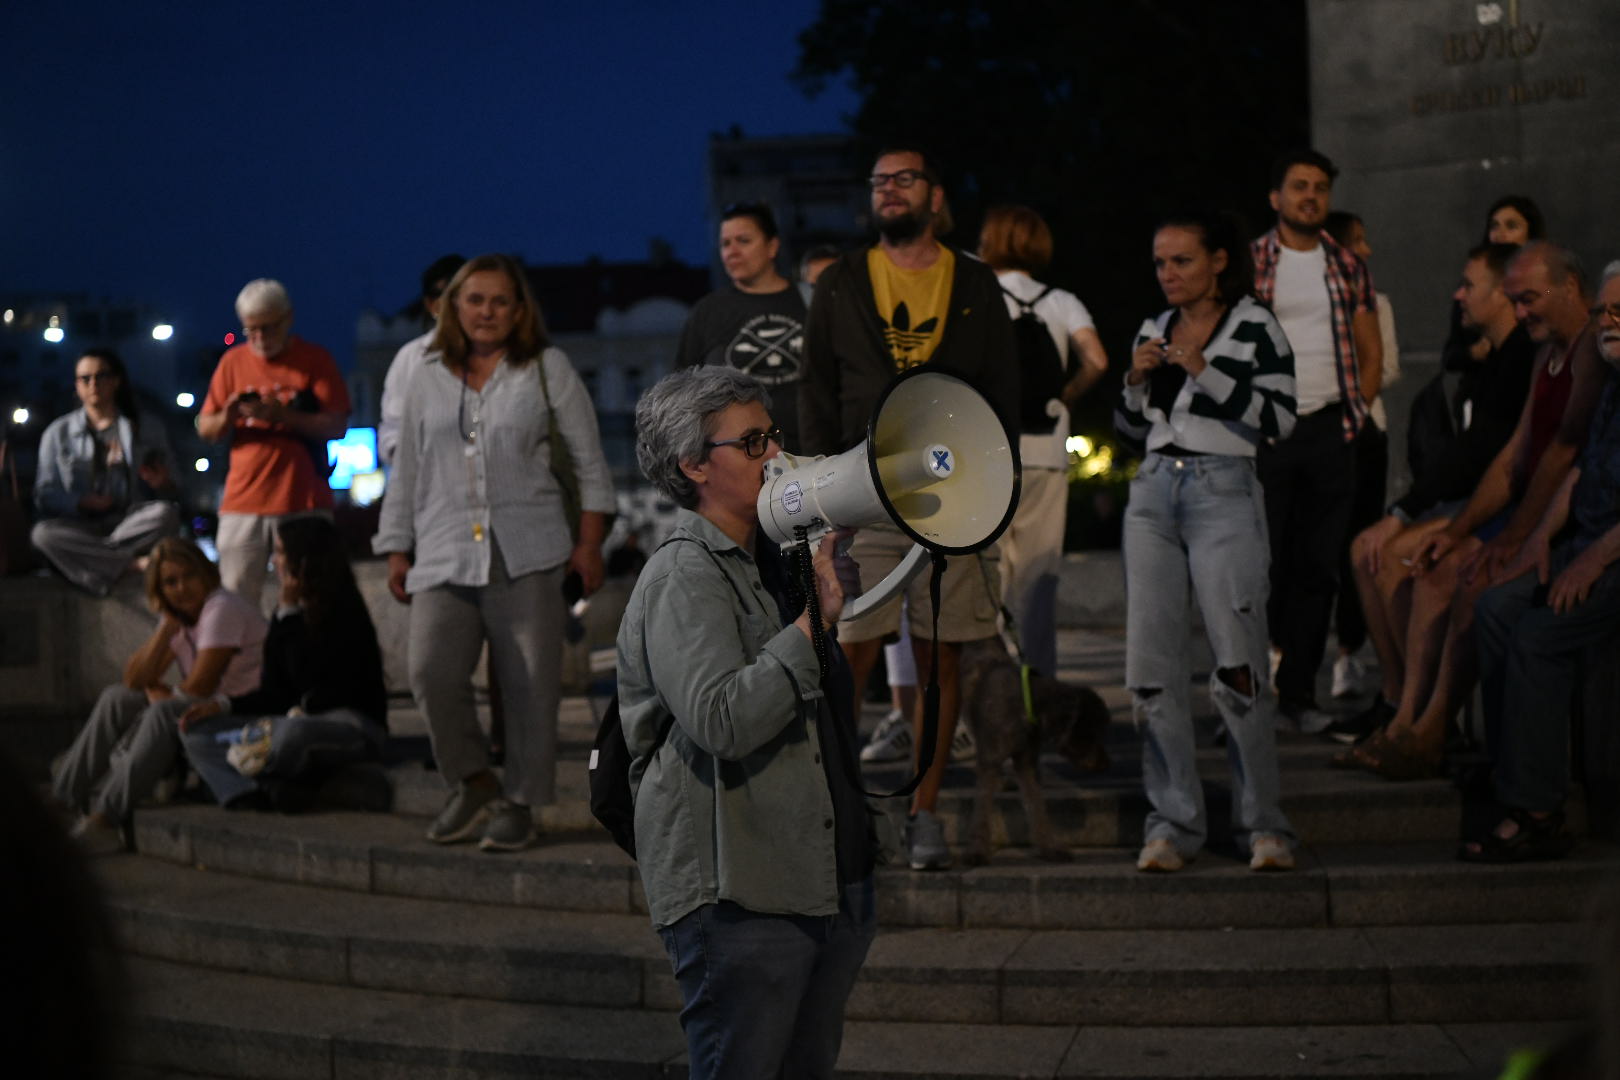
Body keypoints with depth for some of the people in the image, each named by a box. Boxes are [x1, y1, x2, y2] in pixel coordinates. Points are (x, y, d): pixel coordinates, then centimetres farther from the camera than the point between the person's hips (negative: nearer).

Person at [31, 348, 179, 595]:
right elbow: (45, 495, 5)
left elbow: (170, 494, 13)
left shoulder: (148, 428, 16)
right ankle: (130, 563, -35)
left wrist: (162, 485, -12)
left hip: (133, 523, 0)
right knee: (43, 533, -34)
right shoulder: (58, 433, 15)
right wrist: (80, 501, -14)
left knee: (166, 513, -33)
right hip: (82, 526, 0)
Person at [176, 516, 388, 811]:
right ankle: (272, 790, -29)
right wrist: (222, 705, -3)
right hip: (300, 718, 9)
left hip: (354, 723, -9)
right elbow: (275, 692, 12)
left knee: (290, 735, -43)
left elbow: (309, 676, -18)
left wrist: (288, 611, -14)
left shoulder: (343, 612, -8)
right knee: (195, 730, -3)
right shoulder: (291, 613, 14)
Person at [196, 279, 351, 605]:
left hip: (303, 503, -2)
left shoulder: (315, 360, 3)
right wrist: (227, 416, -11)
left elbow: (337, 426, -5)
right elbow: (204, 428, 11)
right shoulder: (233, 362, 12)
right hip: (243, 503, 2)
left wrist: (283, 415, -18)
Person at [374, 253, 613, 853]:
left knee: (529, 683, -3)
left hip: (527, 554, -2)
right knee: (432, 673, -15)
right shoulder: (428, 380, 14)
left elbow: (588, 457, 8)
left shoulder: (547, 369, 6)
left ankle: (518, 803, 10)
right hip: (445, 555, 2)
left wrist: (589, 541, 2)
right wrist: (396, 550, 15)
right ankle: (472, 783, 5)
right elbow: (406, 471, 19)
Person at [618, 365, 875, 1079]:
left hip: (828, 882, 9)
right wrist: (814, 622, -23)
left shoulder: (778, 559, 16)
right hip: (738, 896, -9)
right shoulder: (684, 579, -12)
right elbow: (724, 720, -27)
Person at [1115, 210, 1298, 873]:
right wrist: (1136, 382, 3)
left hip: (1223, 495, -5)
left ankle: (1263, 825, -3)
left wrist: (1205, 372, -14)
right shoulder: (1153, 333, 16)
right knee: (1152, 663, 0)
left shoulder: (1255, 328, 1)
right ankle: (1173, 823, 6)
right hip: (1154, 495, 5)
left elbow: (1278, 421, -9)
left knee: (1239, 664, -11)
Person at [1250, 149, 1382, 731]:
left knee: (1318, 566, 3)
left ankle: (1299, 691, 8)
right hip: (1266, 432, -3)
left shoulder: (1348, 266, 13)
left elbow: (1371, 354, 16)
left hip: (1330, 431, 3)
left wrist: (1354, 412, 4)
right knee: (1262, 563, -5)